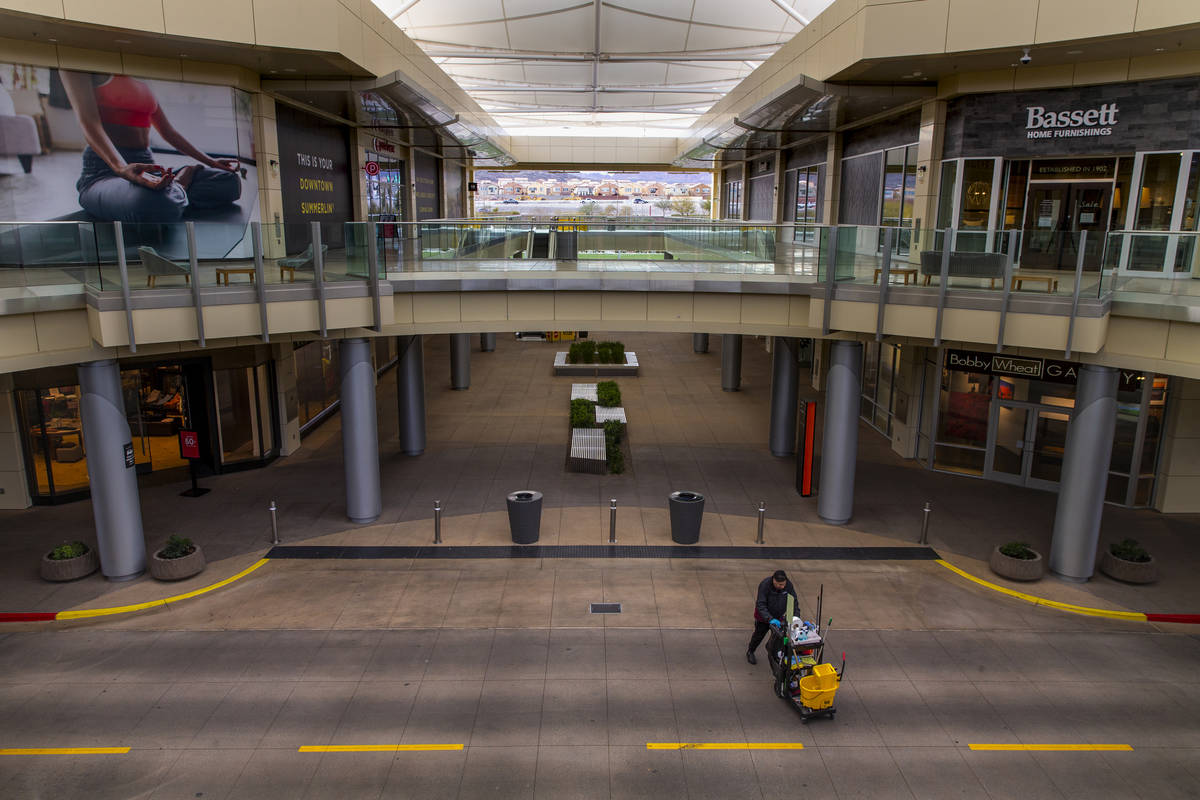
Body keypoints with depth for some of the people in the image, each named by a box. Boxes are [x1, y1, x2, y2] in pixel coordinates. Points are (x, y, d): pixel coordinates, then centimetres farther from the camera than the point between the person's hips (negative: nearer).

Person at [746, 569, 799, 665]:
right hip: (763, 616, -3)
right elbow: (761, 605, -35)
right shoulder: (765, 585, -34)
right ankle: (750, 652, 37)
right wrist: (770, 619, -45)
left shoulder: (788, 585, -22)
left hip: (779, 616, 3)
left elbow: (794, 601, -11)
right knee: (759, 635, 13)